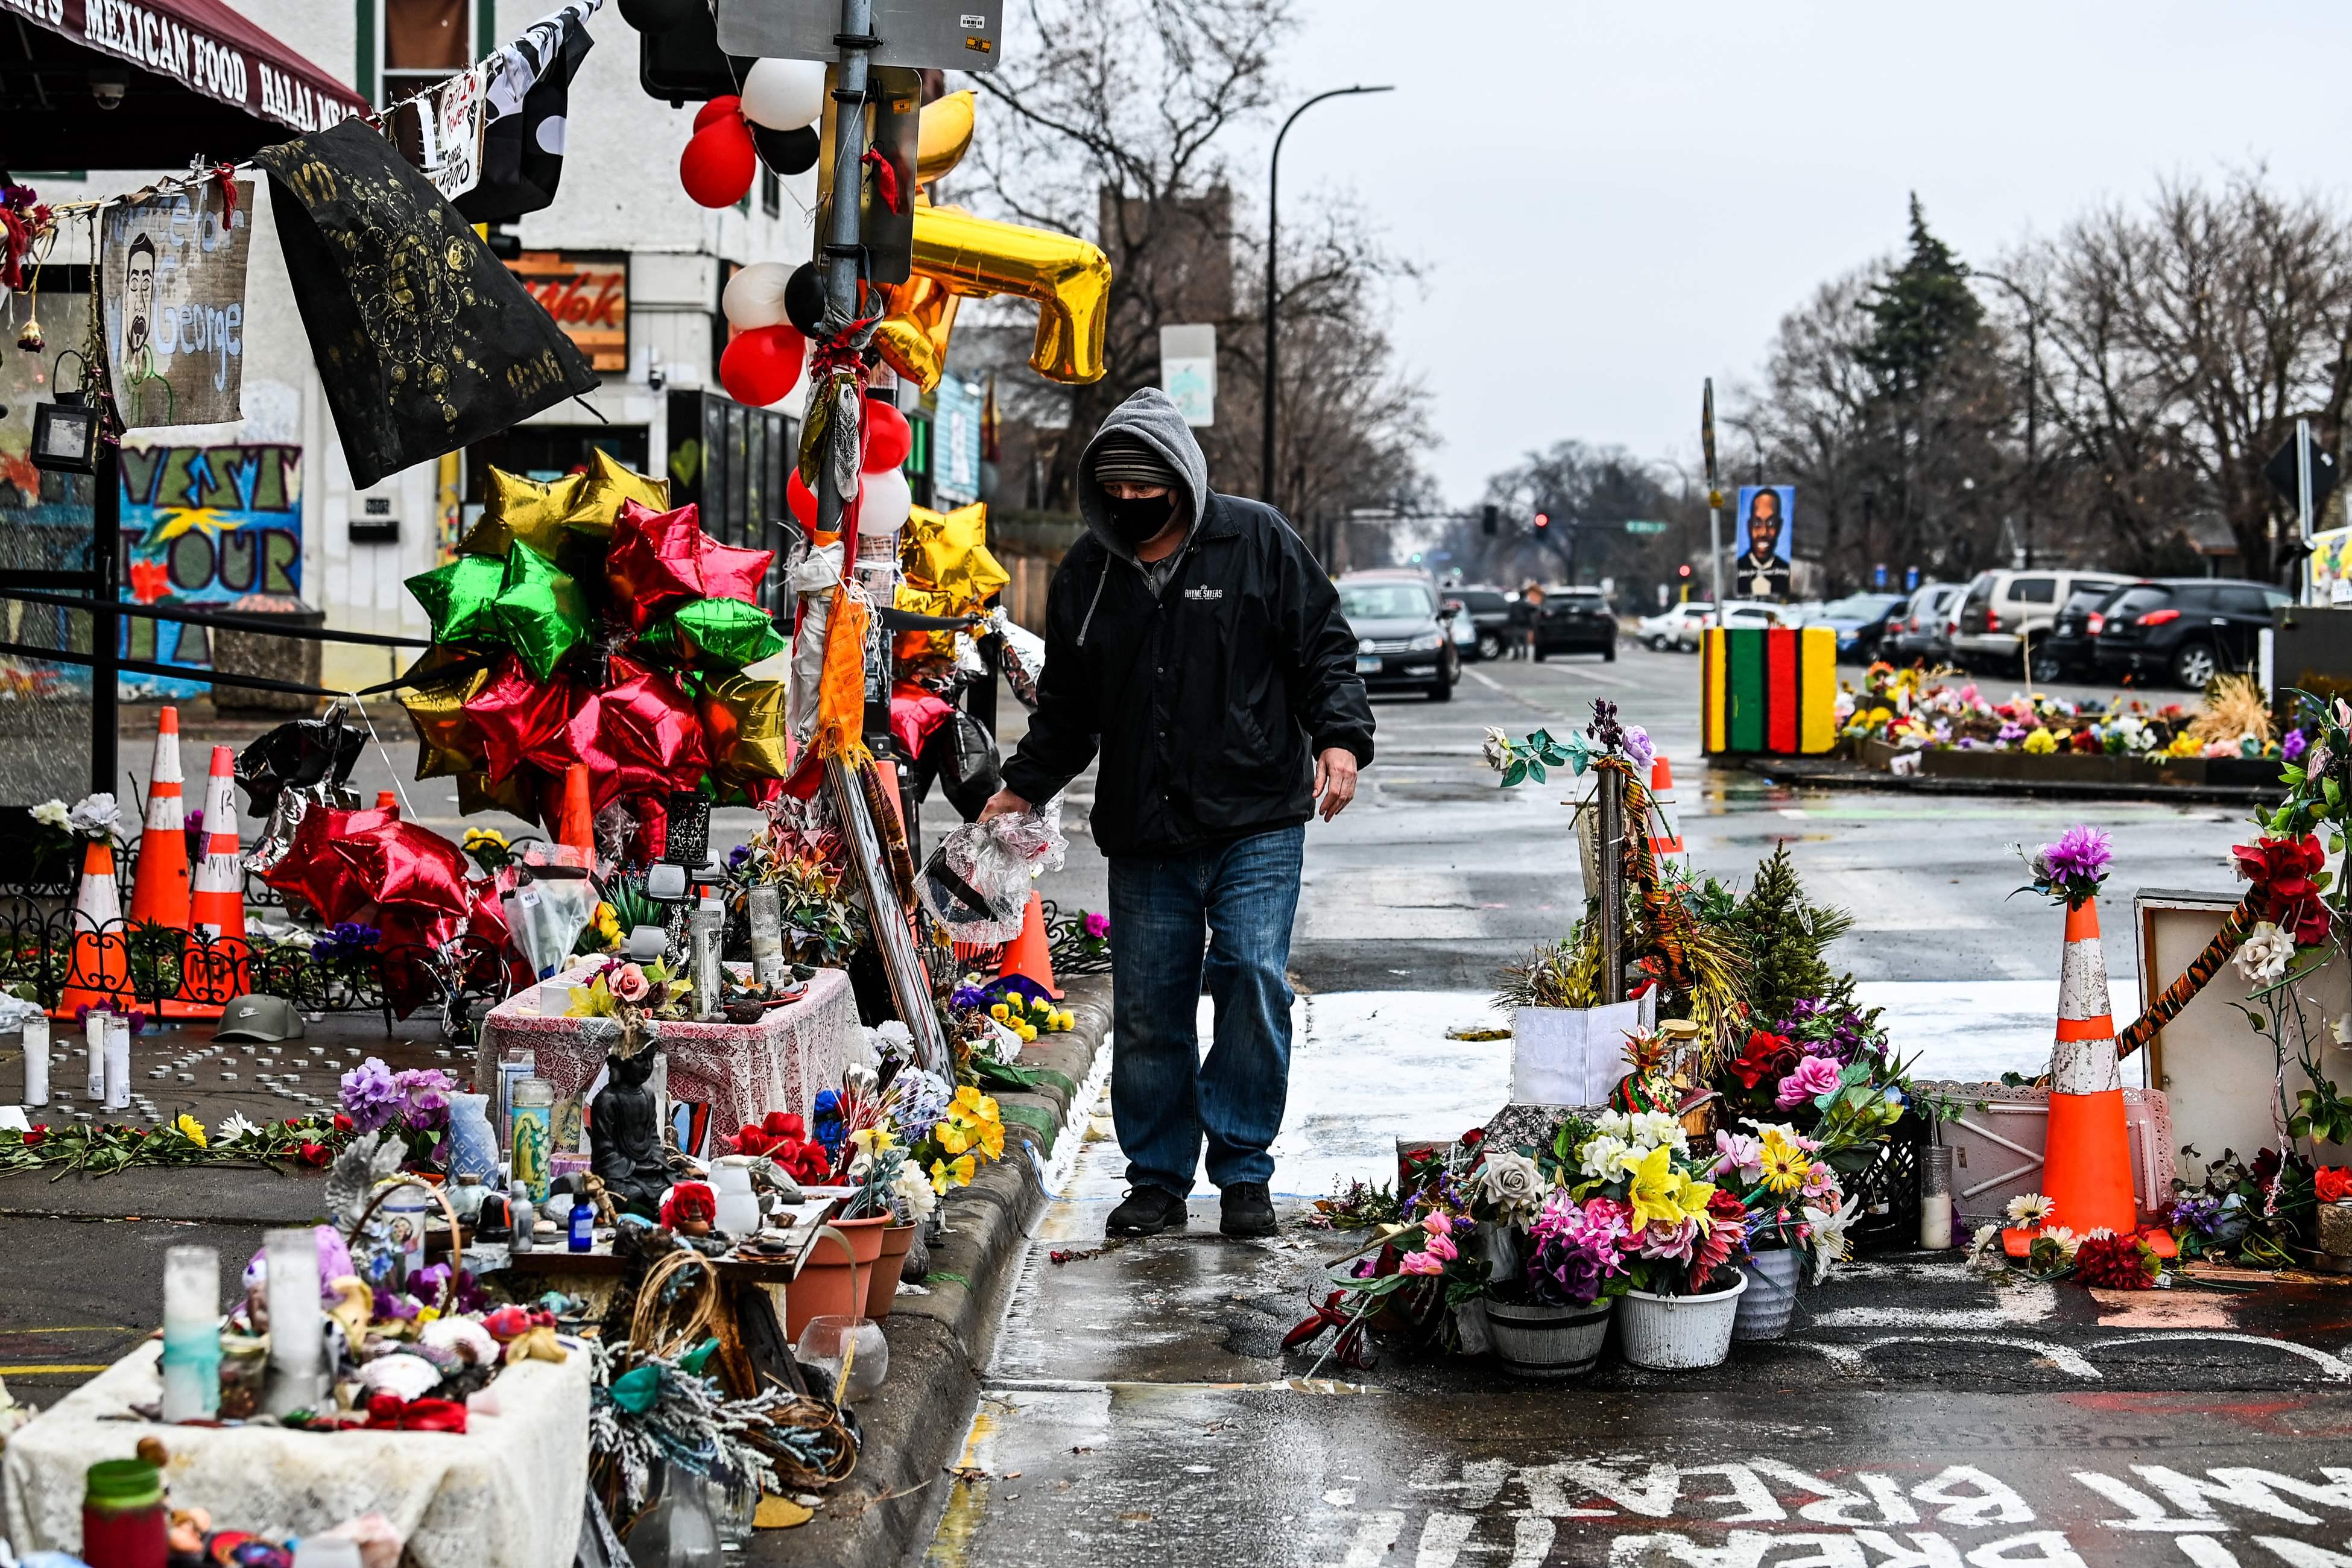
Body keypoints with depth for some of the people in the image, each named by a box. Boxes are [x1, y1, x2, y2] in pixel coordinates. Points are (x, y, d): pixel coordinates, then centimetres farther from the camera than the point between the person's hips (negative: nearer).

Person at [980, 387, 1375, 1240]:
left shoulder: (1258, 542, 0)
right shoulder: (1087, 573, 11)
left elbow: (1323, 645, 3)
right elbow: (1066, 705, 21)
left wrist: (1340, 737, -11)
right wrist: (1023, 787, 13)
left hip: (1256, 825, -3)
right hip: (1143, 836, 3)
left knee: (1254, 980, -11)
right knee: (1147, 1008, 3)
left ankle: (1244, 1172, 2)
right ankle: (1158, 1179, 16)